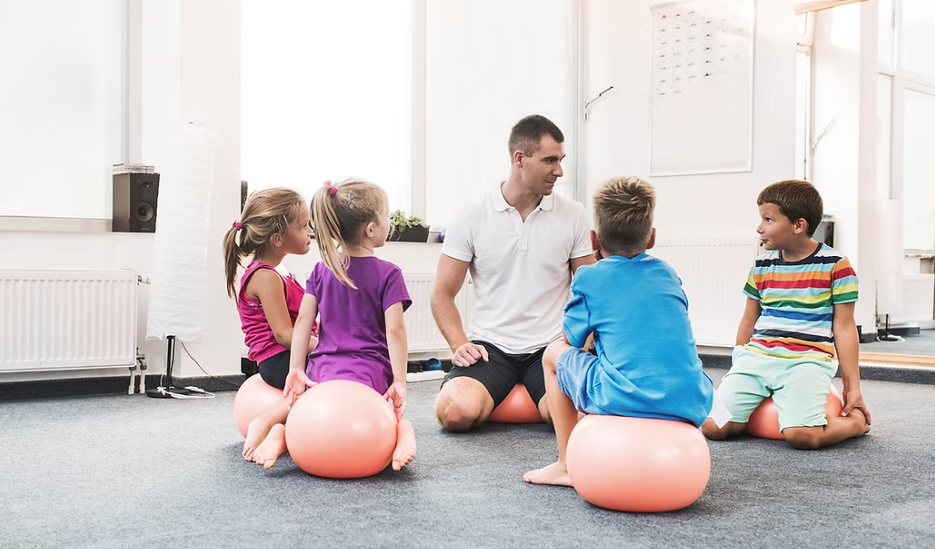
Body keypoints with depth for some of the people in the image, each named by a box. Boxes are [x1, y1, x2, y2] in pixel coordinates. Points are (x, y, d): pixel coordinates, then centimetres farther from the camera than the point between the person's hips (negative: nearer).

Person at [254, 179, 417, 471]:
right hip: (370, 372, -3)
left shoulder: (322, 270, 7)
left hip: (323, 368, 3)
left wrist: (296, 369, 3)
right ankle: (401, 428, -21)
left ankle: (281, 431, -11)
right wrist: (399, 380, -9)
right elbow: (394, 330, -11)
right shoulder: (388, 274, -5)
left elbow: (303, 321, 2)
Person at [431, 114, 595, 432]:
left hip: (551, 347, 0)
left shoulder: (574, 217, 4)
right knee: (455, 412, -28)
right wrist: (459, 344, -11)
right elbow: (442, 294, 5)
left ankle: (544, 397, 8)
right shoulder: (472, 218, 1)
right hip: (489, 347, 0)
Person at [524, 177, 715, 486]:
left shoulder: (589, 278, 5)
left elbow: (573, 338, 16)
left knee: (554, 354, 20)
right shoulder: (667, 274, 18)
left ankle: (567, 465, 21)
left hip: (624, 401, -5)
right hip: (690, 404, 5)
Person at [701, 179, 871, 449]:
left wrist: (853, 386, 0)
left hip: (807, 359, -4)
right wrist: (736, 370, 24)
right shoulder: (762, 266, 11)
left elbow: (844, 328, 0)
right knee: (712, 427, -12)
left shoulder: (835, 265, -2)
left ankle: (856, 421, 7)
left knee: (801, 435, -27)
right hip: (756, 356, 4)